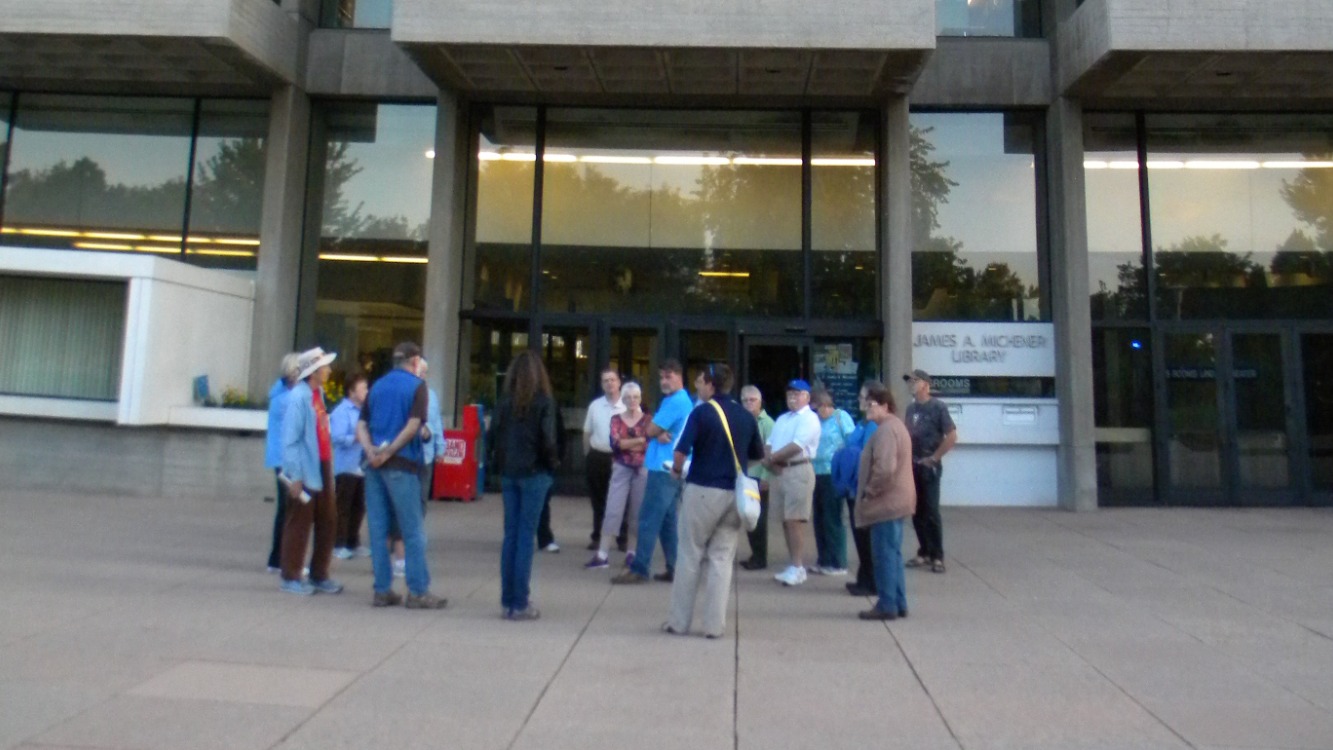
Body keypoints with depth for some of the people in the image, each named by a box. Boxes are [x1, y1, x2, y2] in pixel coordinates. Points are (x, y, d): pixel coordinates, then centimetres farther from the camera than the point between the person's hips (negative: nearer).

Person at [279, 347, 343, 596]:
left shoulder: (318, 393, 11)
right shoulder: (298, 397, -15)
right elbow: (290, 439, -17)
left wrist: (329, 469, 13)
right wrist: (295, 476, -19)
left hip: (322, 468, 8)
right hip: (305, 472, -8)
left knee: (327, 522, 12)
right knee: (299, 525, 2)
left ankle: (319, 576, 23)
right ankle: (290, 578, 15)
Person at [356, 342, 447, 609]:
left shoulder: (378, 385, 14)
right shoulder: (417, 385, -2)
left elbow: (361, 425, 6)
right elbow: (413, 425, -15)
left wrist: (371, 451, -8)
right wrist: (388, 452, -12)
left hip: (375, 465, 6)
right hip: (401, 466, -6)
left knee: (378, 529, 8)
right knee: (413, 532, 1)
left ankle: (382, 590, 12)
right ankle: (418, 592, 4)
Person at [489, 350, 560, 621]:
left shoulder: (505, 399, 3)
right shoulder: (544, 400, -7)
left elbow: (492, 435, 1)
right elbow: (547, 439, -12)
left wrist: (499, 463, 11)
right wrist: (552, 466, 3)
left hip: (508, 473, 4)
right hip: (534, 473, -4)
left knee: (510, 534, 11)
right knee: (526, 536, 1)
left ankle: (508, 600, 15)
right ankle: (520, 603, 4)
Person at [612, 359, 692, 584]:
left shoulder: (675, 402, -15)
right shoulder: (680, 400, 18)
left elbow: (650, 430, -14)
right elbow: (655, 431, 13)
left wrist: (657, 432, 7)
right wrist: (660, 434, -8)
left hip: (664, 469, -10)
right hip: (669, 469, 10)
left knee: (649, 520, -7)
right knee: (667, 520, 12)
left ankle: (639, 569, -4)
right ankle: (674, 568, 15)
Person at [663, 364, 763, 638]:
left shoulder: (701, 412, -10)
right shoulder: (747, 416, 5)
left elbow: (681, 453, -17)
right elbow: (758, 456, 14)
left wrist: (676, 469, 3)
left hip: (702, 490, -4)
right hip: (734, 494, 4)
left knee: (690, 556, 8)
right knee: (722, 558, 11)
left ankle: (679, 621, 16)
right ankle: (714, 624, 12)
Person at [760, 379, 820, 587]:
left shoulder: (809, 419, -7)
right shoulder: (782, 419, 20)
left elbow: (796, 446, -18)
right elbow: (770, 444, 15)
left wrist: (771, 458, -9)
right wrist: (770, 461, -6)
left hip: (798, 471, -8)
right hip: (779, 472, 8)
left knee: (793, 521, -9)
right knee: (785, 521, 9)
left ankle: (798, 568, -2)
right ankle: (795, 565, 17)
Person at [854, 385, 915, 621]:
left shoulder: (886, 430, -18)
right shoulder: (897, 425, 17)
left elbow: (884, 468, -28)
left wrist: (870, 491, -15)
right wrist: (872, 491, 18)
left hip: (886, 503, -11)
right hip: (895, 501, 11)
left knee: (885, 554, -3)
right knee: (893, 554, 16)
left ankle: (887, 605, 3)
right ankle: (899, 603, 23)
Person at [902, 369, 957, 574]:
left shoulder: (937, 407, -8)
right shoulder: (910, 408, 10)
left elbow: (952, 437, -12)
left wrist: (933, 458, -11)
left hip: (929, 467, -6)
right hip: (912, 466, 6)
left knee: (931, 512, -4)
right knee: (916, 512, 9)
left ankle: (937, 557, 4)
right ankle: (924, 553, 18)